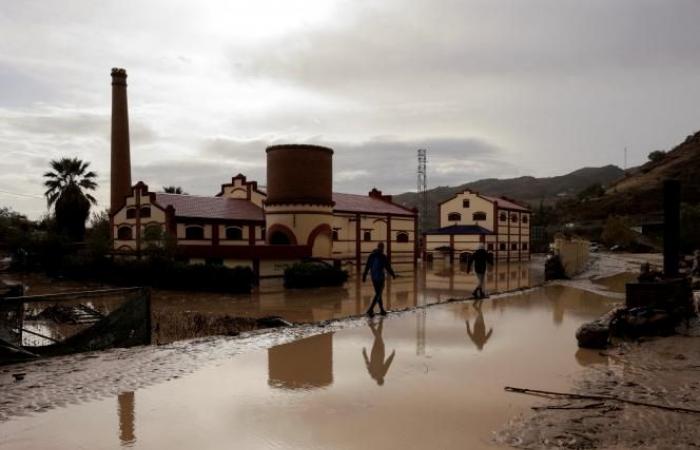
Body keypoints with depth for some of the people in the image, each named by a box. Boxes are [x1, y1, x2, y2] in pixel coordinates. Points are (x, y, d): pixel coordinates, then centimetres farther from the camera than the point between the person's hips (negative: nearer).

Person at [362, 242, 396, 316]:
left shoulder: (371, 255, 4)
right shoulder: (383, 257, -13)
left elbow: (367, 266, 4)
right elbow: (388, 267, -8)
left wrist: (364, 276, 8)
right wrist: (393, 275, 6)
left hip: (373, 277, 6)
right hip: (380, 277, -6)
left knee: (378, 293, 16)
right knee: (378, 294, -2)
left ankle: (382, 310, 23)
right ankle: (370, 309, -14)